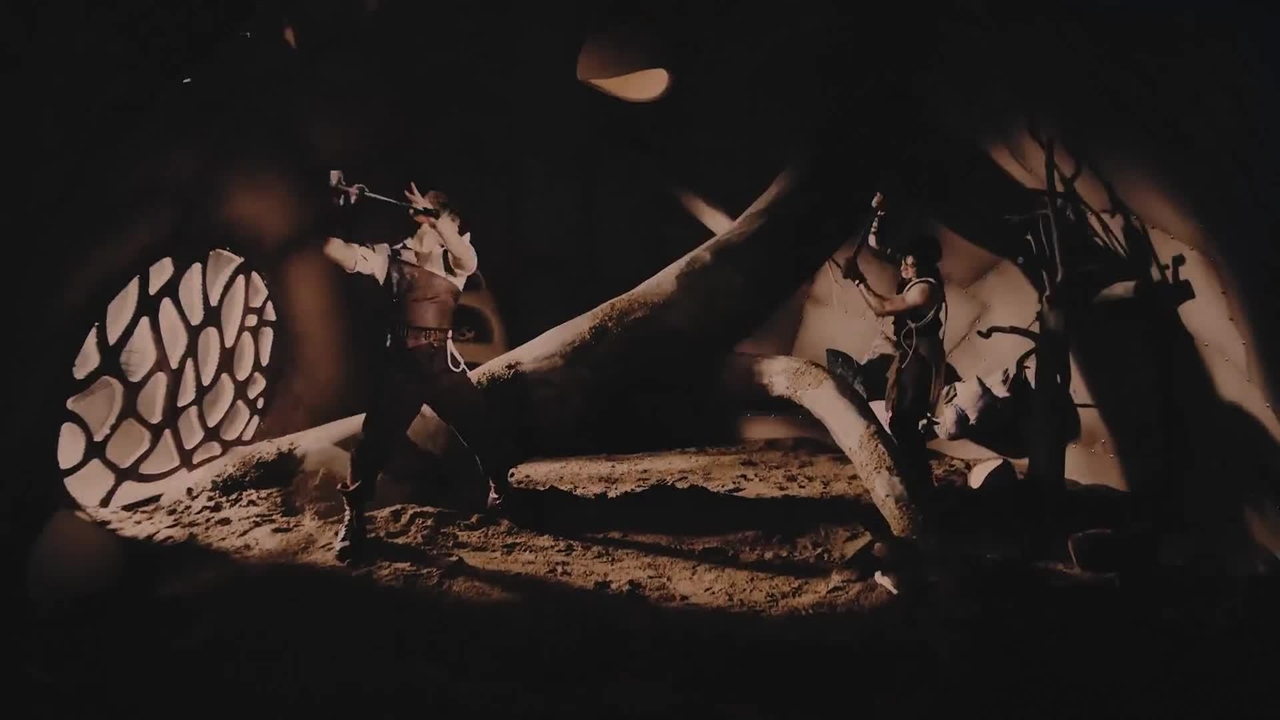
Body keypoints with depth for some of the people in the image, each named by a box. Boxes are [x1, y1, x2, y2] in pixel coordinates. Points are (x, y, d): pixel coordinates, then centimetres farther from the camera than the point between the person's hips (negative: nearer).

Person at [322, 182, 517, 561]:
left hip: (444, 363, 1)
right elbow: (335, 250, -6)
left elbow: (470, 261, -19)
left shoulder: (452, 261, 7)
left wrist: (434, 215, -27)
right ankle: (353, 518, 16)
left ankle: (501, 487, 32)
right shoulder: (391, 256, 4)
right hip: (402, 364, -1)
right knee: (374, 443, -2)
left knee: (482, 431, 5)